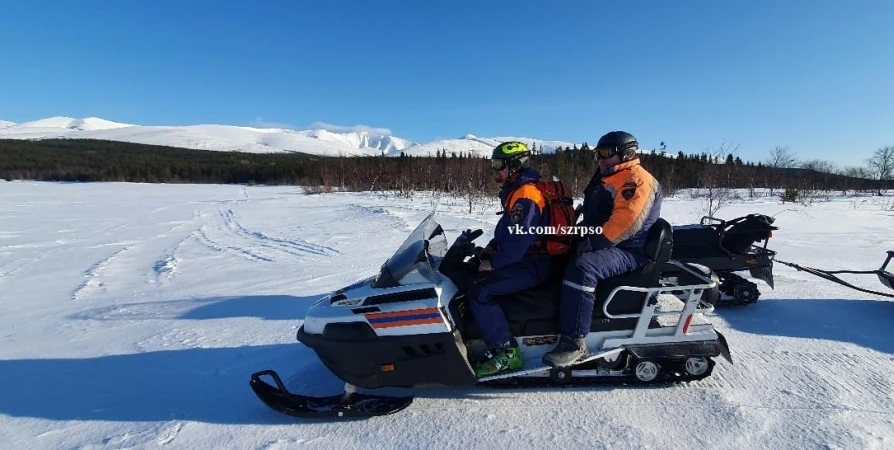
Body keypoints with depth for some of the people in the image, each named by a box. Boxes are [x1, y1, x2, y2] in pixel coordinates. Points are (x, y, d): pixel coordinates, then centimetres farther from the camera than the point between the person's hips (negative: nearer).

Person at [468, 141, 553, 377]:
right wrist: (491, 247, 9)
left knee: (478, 291, -23)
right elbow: (508, 228, 24)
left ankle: (505, 352, -15)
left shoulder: (526, 195, -18)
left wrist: (493, 262, -18)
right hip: (524, 259, 11)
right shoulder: (515, 191, 16)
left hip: (532, 265, -11)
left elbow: (519, 239, -26)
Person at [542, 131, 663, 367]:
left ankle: (574, 343, -32)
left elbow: (624, 223, -25)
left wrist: (592, 244, -26)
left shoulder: (637, 180, -11)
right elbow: (592, 218, 24)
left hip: (629, 251, -11)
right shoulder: (605, 179, 20)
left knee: (581, 268, -34)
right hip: (601, 246, 11)